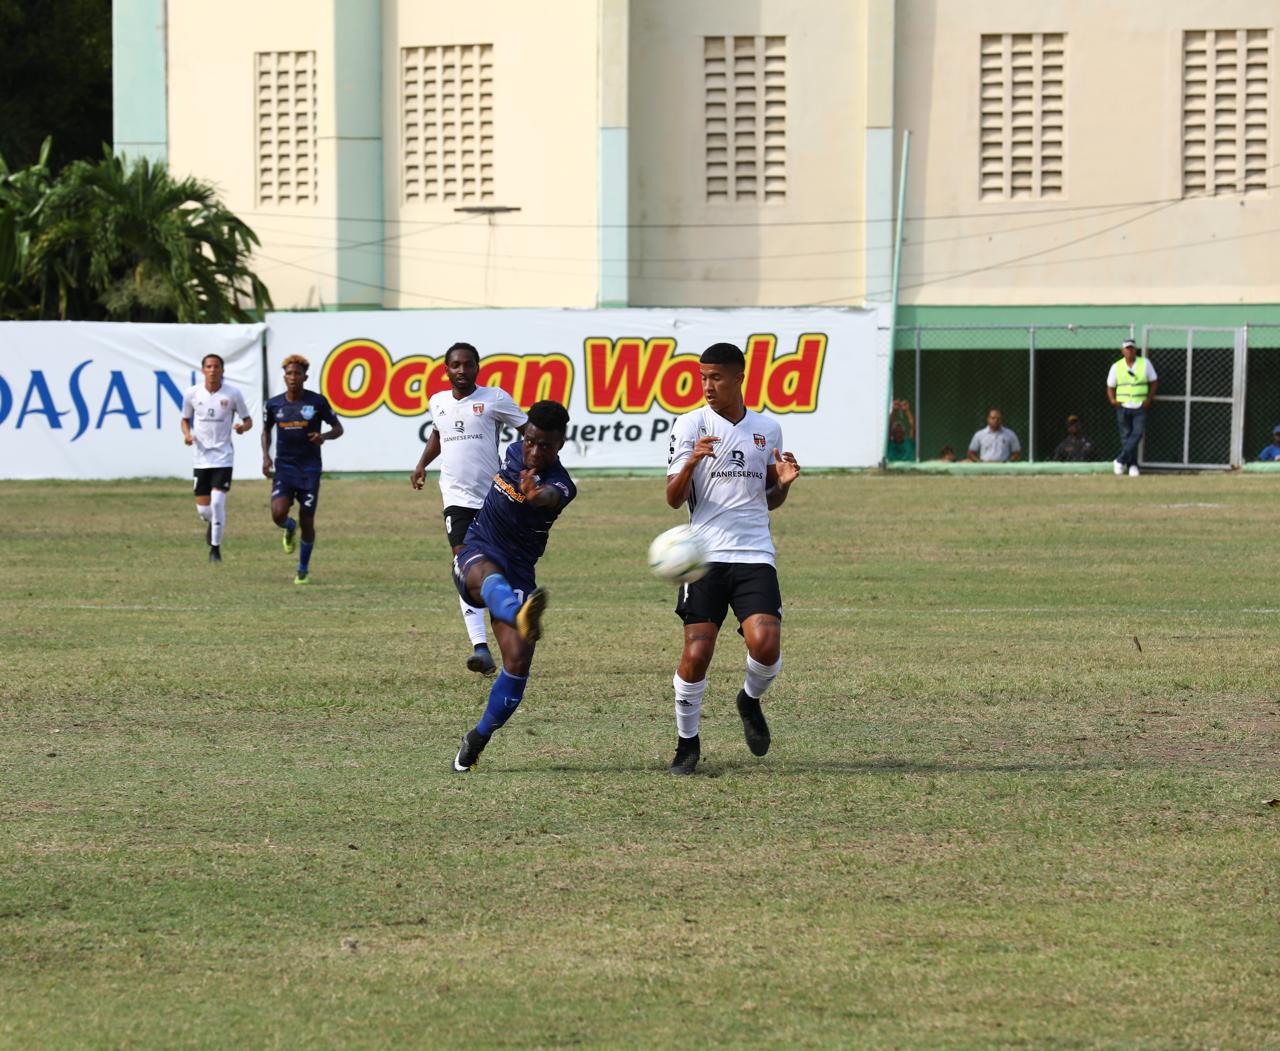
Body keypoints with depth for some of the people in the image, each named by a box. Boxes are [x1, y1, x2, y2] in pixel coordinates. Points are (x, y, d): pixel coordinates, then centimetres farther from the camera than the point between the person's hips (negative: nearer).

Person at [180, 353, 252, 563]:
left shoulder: (233, 394, -5)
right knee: (202, 508, 1)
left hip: (223, 457, -2)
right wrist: (187, 434, -6)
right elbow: (185, 420, 15)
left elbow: (248, 420, 5)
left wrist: (243, 426, -19)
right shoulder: (192, 394, 0)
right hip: (201, 457, 2)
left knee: (217, 502, -15)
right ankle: (211, 523, 39)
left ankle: (215, 547, 0)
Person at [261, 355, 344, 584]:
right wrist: (266, 456, 3)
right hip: (284, 467, 1)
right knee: (278, 513, -18)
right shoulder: (273, 404, 1)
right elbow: (266, 431, 18)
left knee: (306, 521, 0)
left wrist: (324, 436, -19)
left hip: (310, 468, -1)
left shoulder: (317, 402, -6)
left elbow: (338, 428, 3)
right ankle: (290, 529, 21)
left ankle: (304, 569, 19)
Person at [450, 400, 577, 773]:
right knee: (491, 577, -38)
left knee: (518, 661, -15)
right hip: (476, 553, 1)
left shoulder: (560, 484, -16)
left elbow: (553, 495, -44)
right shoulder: (515, 451, 2)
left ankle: (479, 738, 7)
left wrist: (538, 497, -68)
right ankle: (521, 614, -77)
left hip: (518, 572, -1)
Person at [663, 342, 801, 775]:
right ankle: (687, 743, 9)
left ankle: (750, 701, 16)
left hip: (755, 555, 2)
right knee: (696, 653, -11)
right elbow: (674, 498, -3)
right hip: (706, 555, -2)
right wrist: (691, 463, -22)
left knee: (766, 644, -17)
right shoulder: (691, 425, 2)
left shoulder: (767, 429, 12)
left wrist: (783, 483, -1)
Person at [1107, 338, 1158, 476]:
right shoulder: (1116, 366, 4)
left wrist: (1149, 399, -4)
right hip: (1123, 406, 1)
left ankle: (1121, 461, -12)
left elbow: (1154, 382, 8)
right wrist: (1112, 400, -9)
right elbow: (1110, 387, 10)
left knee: (1138, 433, -15)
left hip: (1140, 406, -1)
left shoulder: (1145, 363, 2)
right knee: (1126, 436, 0)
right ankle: (1132, 464, 7)